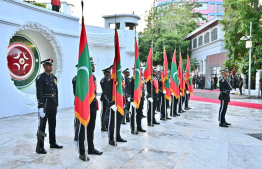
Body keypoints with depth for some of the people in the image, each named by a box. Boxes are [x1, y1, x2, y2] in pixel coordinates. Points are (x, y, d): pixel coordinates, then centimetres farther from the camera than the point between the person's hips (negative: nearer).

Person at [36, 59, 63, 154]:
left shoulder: (54, 77, 12)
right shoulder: (40, 78, -9)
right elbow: (39, 93, -14)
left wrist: (56, 105, 13)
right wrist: (41, 107, -19)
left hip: (53, 105, 7)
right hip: (45, 105, -7)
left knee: (53, 124, 15)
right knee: (42, 126, -1)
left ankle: (53, 143, 29)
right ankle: (40, 147, 8)